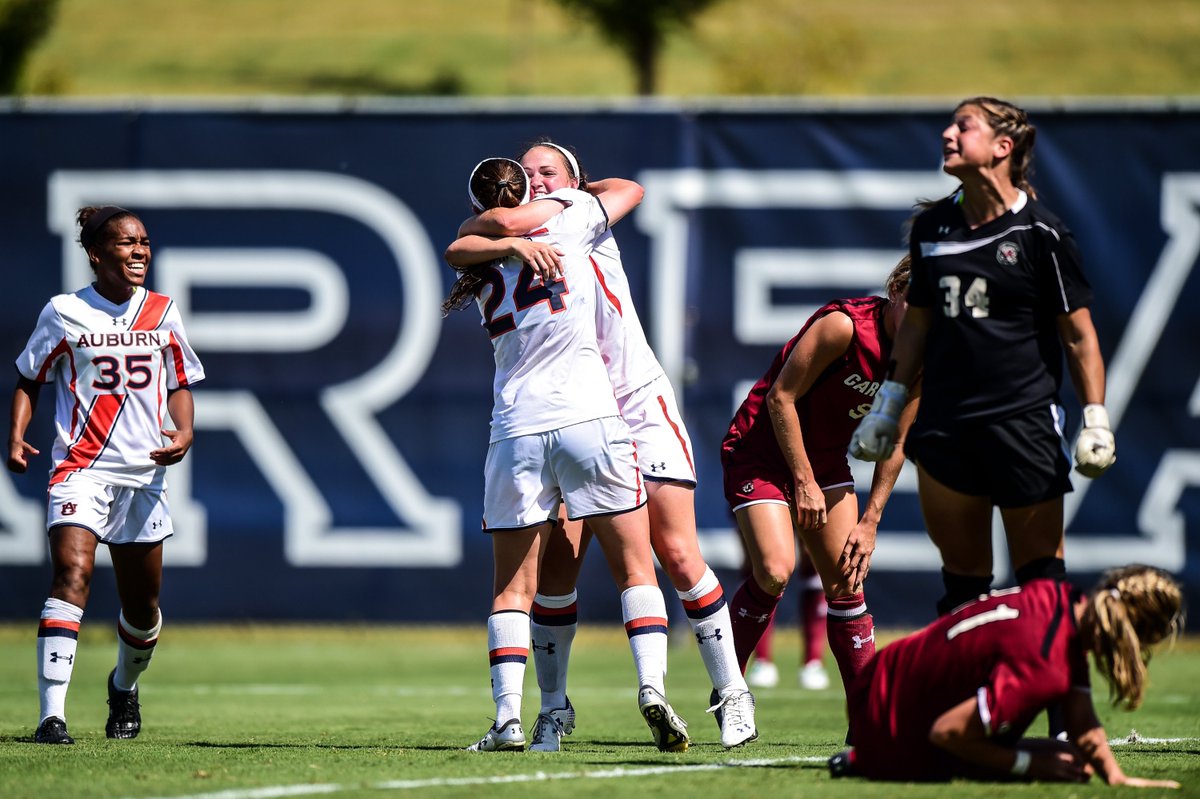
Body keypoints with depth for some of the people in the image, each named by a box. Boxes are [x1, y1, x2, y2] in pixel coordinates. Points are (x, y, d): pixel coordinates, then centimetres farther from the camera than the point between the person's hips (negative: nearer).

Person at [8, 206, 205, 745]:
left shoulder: (163, 313, 8)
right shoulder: (64, 313, -1)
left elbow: (180, 384, 17)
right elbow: (29, 379, 9)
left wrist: (184, 434, -3)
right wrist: (15, 437, -7)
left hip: (144, 472, 4)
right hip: (81, 467, -4)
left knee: (143, 603, 12)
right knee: (72, 573, -24)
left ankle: (125, 686, 44)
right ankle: (52, 715, -30)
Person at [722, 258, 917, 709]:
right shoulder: (844, 325, -25)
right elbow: (781, 398, -20)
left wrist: (870, 521, 0)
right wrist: (804, 482, -17)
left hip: (825, 459, 7)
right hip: (761, 449, -7)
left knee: (847, 581, -1)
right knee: (775, 570, -23)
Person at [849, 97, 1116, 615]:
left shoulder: (1039, 232, -5)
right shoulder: (932, 228, 10)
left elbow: (1078, 334, -3)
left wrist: (1096, 418, -9)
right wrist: (888, 405, 19)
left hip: (1024, 417, -5)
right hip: (944, 426, 5)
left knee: (1039, 576, -5)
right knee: (962, 574, 6)